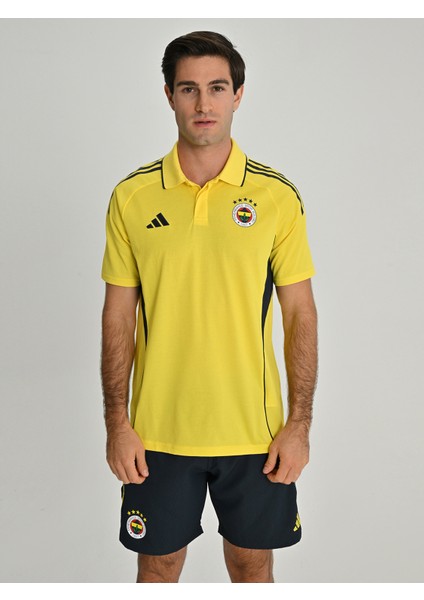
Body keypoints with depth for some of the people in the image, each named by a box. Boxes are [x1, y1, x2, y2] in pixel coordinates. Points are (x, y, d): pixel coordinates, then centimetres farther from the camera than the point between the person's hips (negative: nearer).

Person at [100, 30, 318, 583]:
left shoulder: (277, 196, -4)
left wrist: (300, 423, -5)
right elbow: (118, 317, 0)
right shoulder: (132, 196, -2)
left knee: (253, 568, 15)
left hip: (252, 430, 0)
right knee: (158, 568, 16)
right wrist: (117, 422, -4)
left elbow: (300, 314, -1)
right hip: (159, 430, 1)